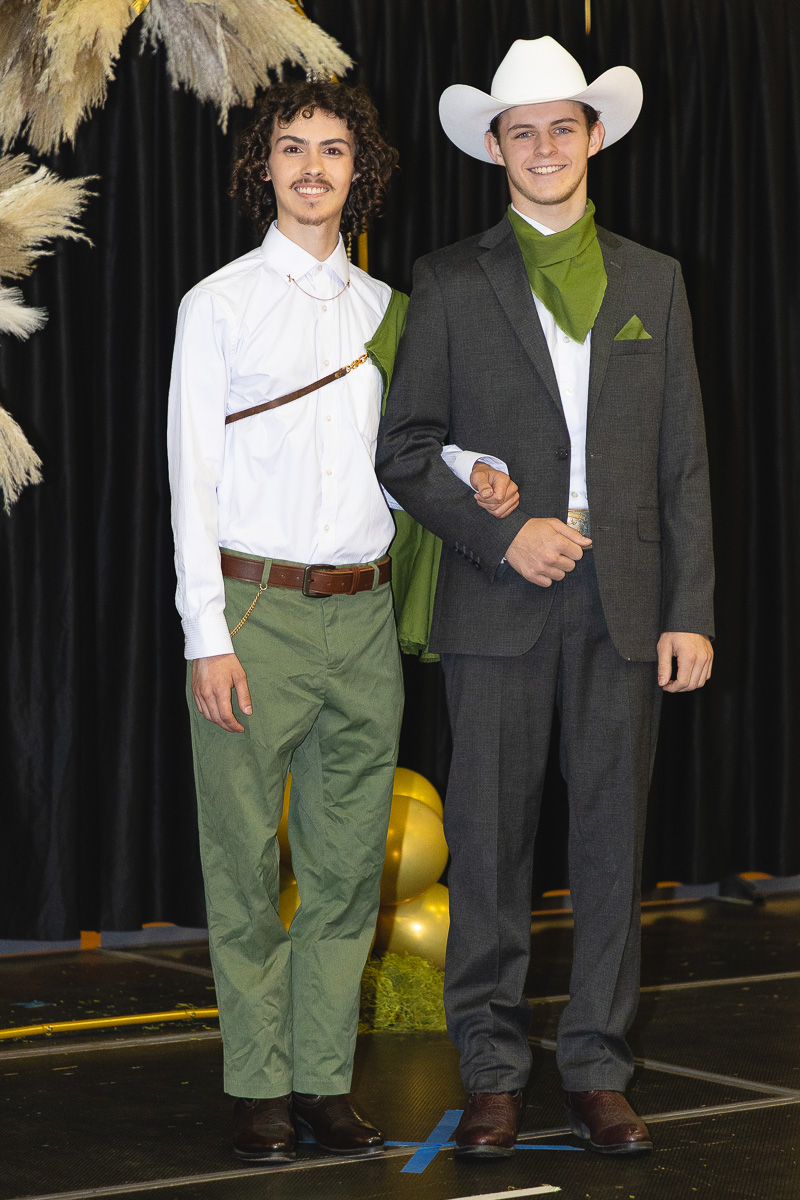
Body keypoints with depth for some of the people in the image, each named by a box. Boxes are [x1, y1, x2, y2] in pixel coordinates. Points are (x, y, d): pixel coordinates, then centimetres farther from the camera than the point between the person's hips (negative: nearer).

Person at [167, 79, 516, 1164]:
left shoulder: (385, 310, 13)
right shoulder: (220, 303, 1)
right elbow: (192, 475, -3)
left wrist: (469, 470, -5)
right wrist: (210, 636, -10)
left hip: (363, 616, 4)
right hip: (254, 612, -4)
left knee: (348, 860, 6)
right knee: (247, 859, 0)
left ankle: (326, 1076, 15)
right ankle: (260, 1084, 11)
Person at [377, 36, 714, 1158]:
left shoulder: (653, 281, 11)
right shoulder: (450, 283, 6)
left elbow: (684, 462, 8)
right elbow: (405, 447, 2)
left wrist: (690, 611, 1)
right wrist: (501, 535, -12)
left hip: (624, 601, 2)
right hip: (498, 602, -1)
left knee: (611, 838, 5)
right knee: (489, 842, 1)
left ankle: (598, 1071, 15)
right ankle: (492, 1074, 13)